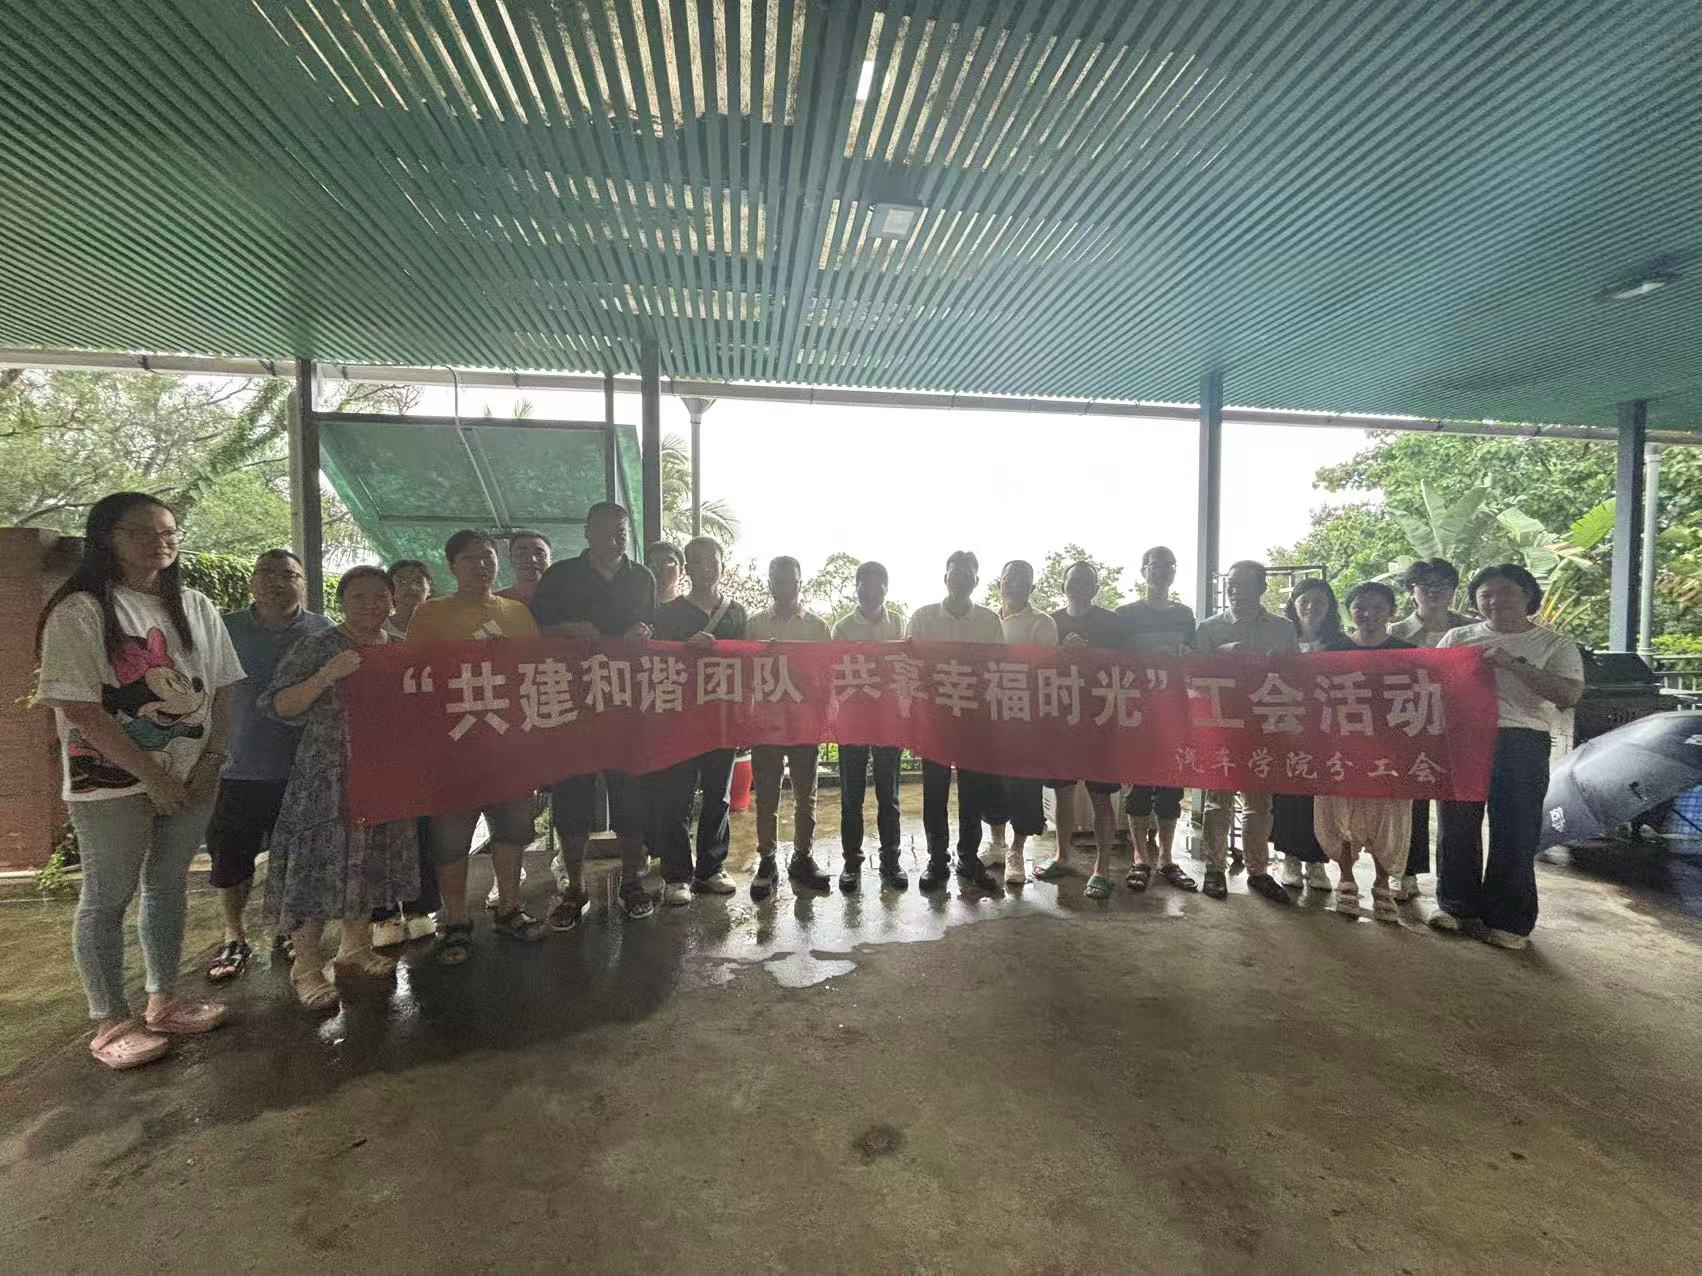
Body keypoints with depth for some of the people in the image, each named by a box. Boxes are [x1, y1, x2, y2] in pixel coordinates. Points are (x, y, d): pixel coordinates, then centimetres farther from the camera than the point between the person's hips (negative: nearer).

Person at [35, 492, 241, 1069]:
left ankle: (163, 1001, 28)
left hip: (192, 779, 5)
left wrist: (209, 762, -3)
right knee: (108, 898, 7)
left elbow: (222, 690, 7)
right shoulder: (80, 611, -10)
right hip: (113, 783, -5)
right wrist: (153, 775, -15)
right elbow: (79, 708, -14)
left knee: (168, 887, 14)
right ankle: (110, 1022, 20)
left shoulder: (195, 607, 6)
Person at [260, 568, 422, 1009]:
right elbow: (277, 706, -12)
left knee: (370, 861, 14)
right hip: (326, 778, -5)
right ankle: (306, 967, 15)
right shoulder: (317, 646, -7)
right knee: (318, 866, -1)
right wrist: (326, 677, -25)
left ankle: (355, 950, 30)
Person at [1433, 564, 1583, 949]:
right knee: (1457, 826, 7)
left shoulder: (1556, 644, 5)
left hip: (1521, 744, -2)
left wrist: (1512, 663, -17)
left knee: (1514, 832, 2)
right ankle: (1457, 906, 21)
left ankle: (1508, 920, 15)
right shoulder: (1458, 637, 13)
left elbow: (1568, 695, -9)